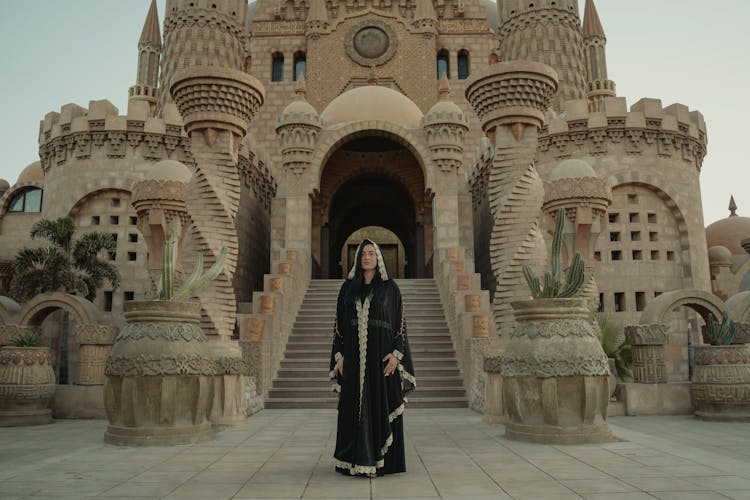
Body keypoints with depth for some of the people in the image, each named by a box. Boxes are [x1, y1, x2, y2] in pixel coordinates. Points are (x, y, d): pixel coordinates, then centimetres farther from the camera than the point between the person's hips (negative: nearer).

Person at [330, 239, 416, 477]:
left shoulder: (390, 287, 2)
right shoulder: (347, 288, 9)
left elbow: (400, 322, -1)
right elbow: (340, 323, 9)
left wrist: (397, 354, -12)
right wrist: (339, 355, 1)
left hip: (381, 352, -2)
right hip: (354, 354, 2)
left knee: (382, 406, 0)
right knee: (354, 407, 4)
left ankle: (381, 460, 11)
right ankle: (355, 459, 15)